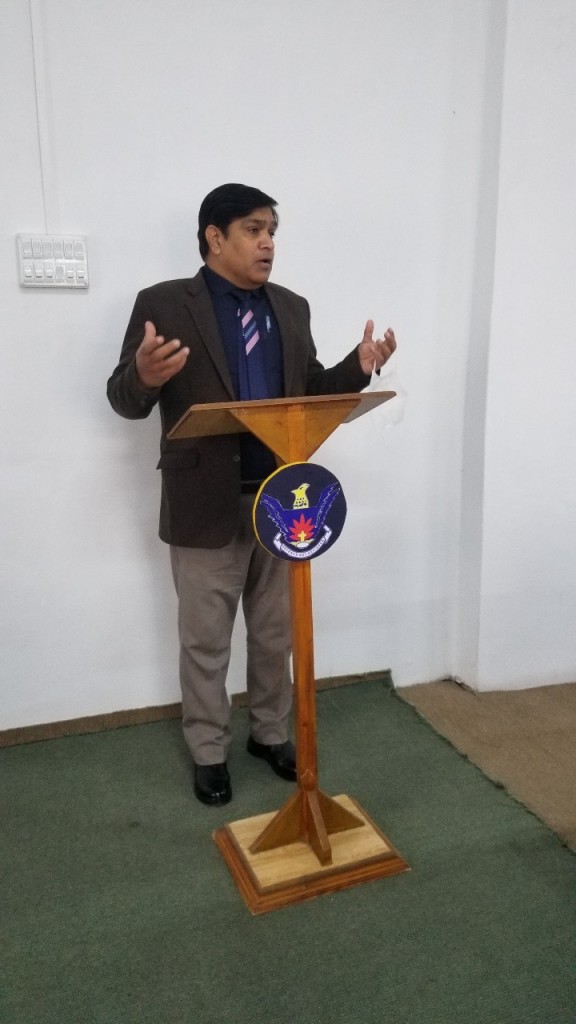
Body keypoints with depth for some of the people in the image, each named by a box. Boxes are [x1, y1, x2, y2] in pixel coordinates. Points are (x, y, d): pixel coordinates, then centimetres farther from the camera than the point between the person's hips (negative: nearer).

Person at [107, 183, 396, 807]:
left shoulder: (291, 307, 9)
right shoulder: (163, 305, -6)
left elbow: (312, 392, 12)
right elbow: (125, 400, -7)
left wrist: (359, 367, -6)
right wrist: (144, 375, -30)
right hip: (206, 505, -4)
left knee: (275, 632, 17)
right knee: (205, 641, 9)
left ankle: (271, 734, 36)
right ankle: (208, 753, 28)